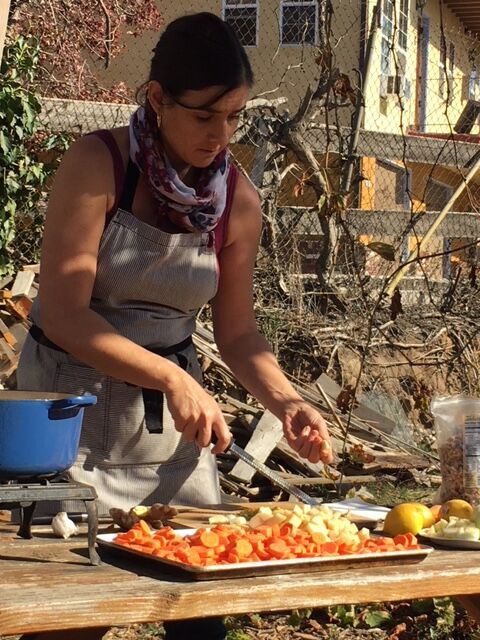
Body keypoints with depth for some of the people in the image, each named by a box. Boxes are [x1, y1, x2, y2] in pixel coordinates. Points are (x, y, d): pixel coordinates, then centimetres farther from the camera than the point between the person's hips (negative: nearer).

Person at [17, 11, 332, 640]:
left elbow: (236, 331, 7)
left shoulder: (239, 199, -2)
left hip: (174, 422, 4)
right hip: (74, 406, -4)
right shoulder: (98, 164, -15)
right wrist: (172, 379, -27)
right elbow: (63, 314, -19)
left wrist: (285, 400, -10)